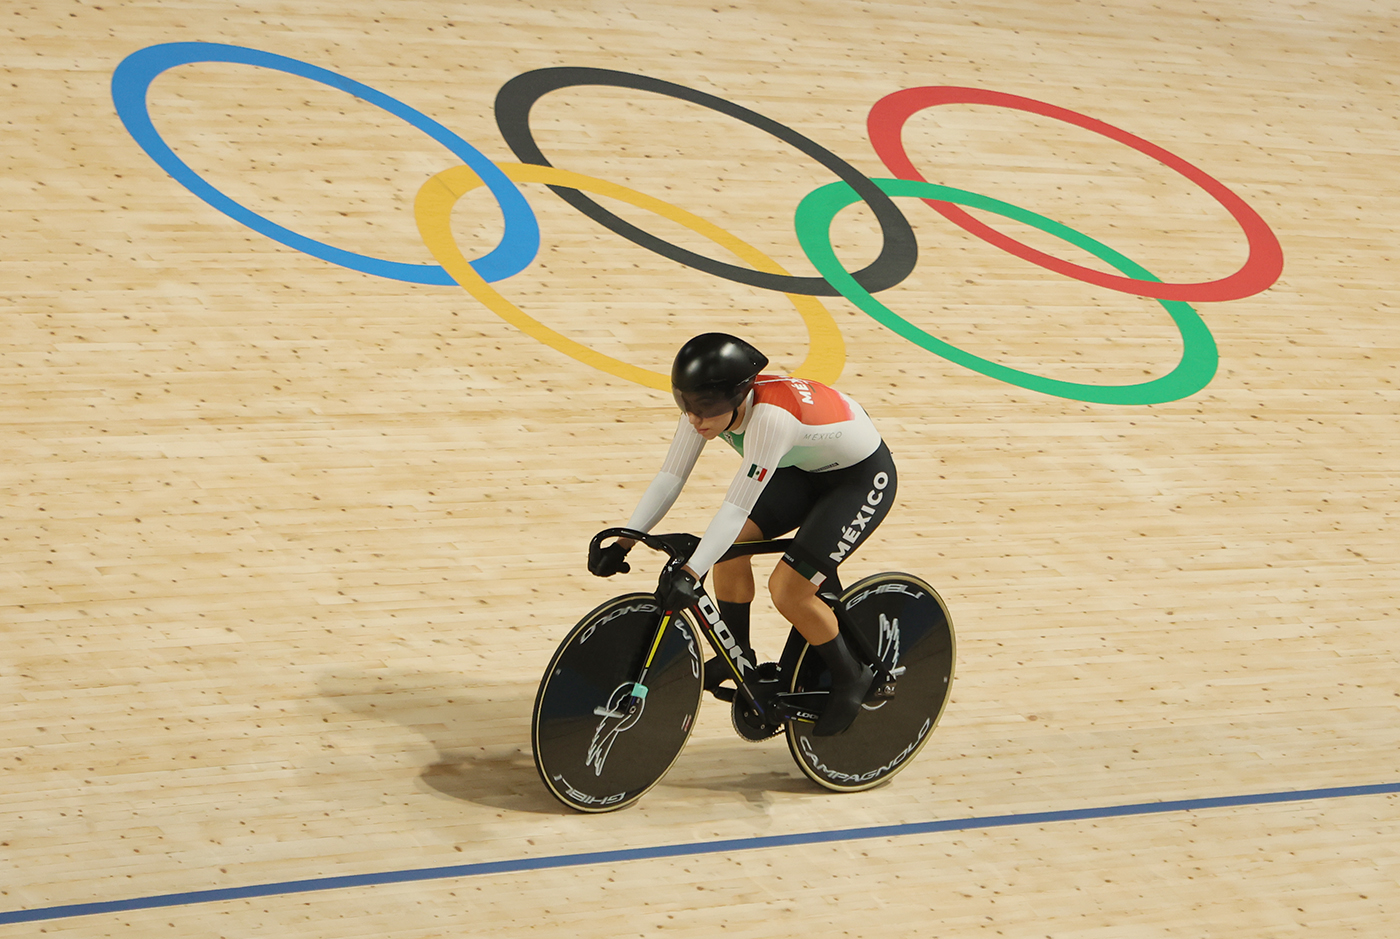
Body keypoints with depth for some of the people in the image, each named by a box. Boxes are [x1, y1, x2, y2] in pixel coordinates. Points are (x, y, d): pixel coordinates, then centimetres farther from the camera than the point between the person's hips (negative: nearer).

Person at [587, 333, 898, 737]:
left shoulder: (769, 417, -40)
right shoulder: (707, 404, -18)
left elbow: (737, 508, -41)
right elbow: (669, 477, -13)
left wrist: (690, 575, -47)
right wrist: (622, 543, -21)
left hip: (864, 478, -8)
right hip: (806, 468, 8)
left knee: (788, 589, -15)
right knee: (732, 544, -8)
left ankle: (851, 678, 7)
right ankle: (736, 656, 13)